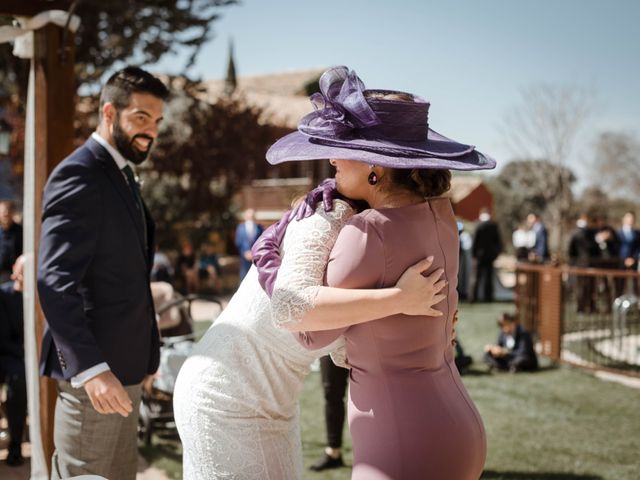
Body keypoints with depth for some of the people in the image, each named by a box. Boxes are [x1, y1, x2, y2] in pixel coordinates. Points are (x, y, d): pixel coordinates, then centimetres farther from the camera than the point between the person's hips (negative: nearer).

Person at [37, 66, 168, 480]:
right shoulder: (79, 175, -14)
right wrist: (90, 367, -30)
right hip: (94, 368, -9)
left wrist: (144, 352, 13)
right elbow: (55, 281, -23)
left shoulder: (122, 175, 16)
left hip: (123, 363, 10)